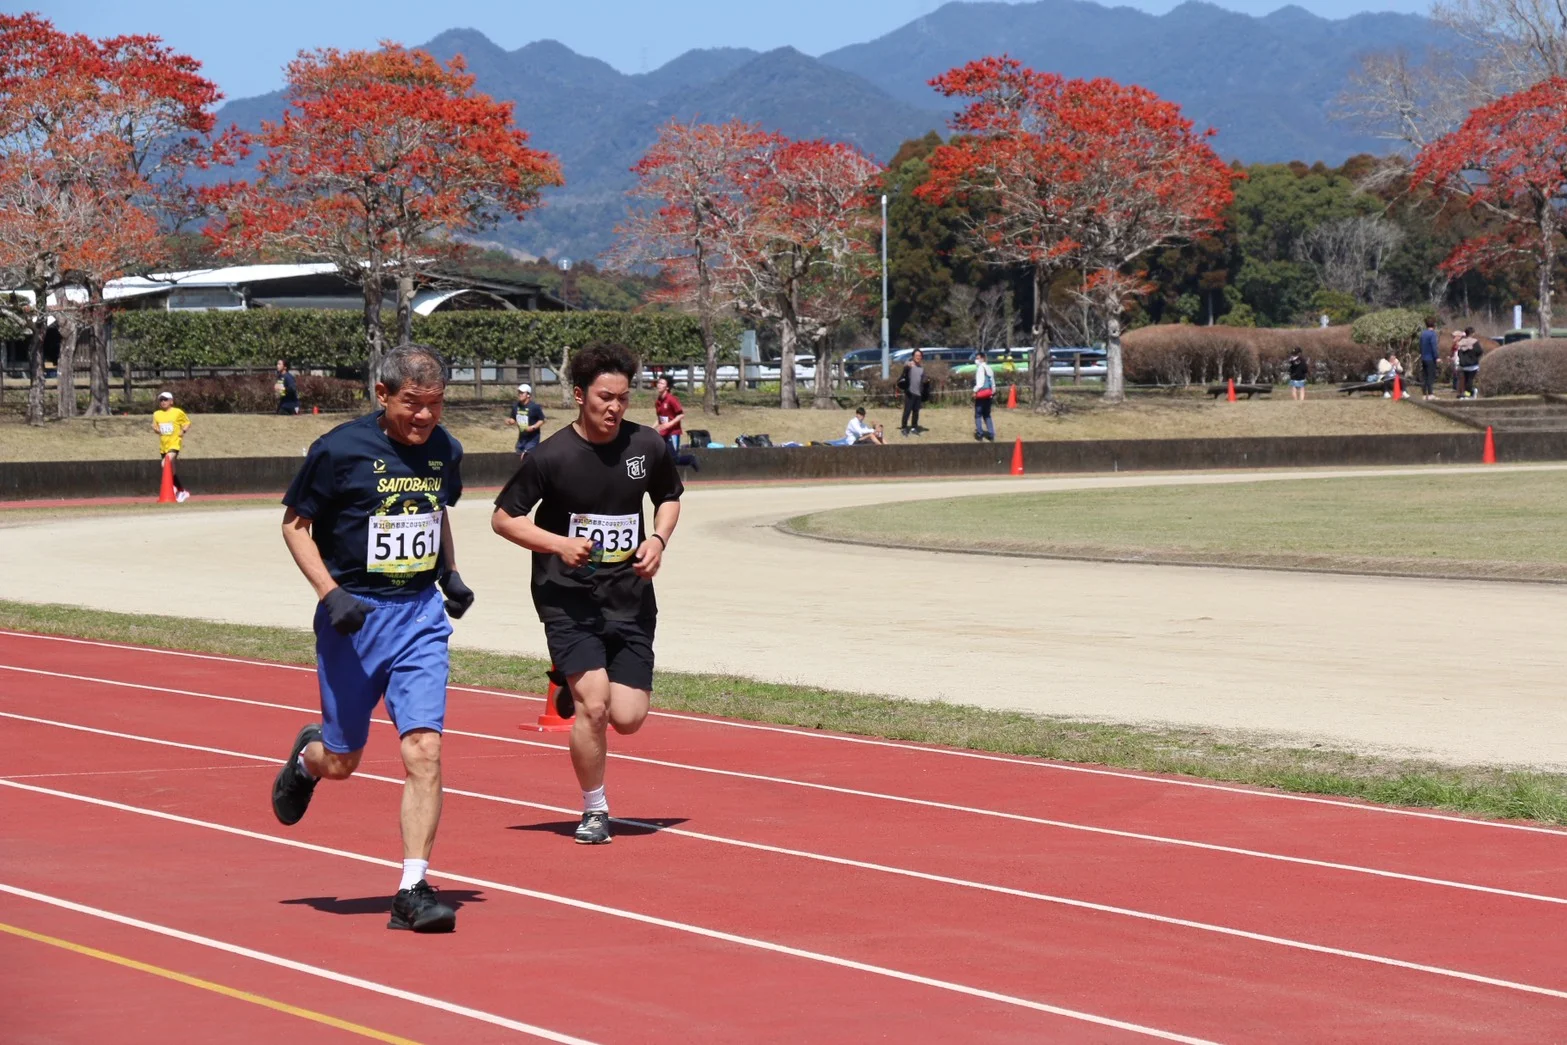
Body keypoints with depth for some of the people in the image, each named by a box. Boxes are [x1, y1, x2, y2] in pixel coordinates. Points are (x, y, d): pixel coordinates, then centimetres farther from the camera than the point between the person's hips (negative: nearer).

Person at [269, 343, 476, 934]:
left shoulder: (445, 452, 4)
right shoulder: (339, 451, -12)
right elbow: (295, 524, -3)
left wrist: (450, 575, 10)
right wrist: (330, 593, -15)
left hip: (421, 615, 3)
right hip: (354, 616, -3)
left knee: (423, 750, -11)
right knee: (341, 762, 8)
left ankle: (413, 890, -8)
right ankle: (306, 757, 47)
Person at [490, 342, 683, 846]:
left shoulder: (649, 446, 1)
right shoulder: (551, 456, -11)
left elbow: (670, 497, 20)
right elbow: (503, 517, -2)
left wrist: (658, 538, 0)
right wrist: (559, 544, -17)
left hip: (630, 597, 4)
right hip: (568, 599, -4)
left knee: (628, 719, -3)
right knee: (594, 705, -17)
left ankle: (576, 685, 33)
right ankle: (594, 809, 6)